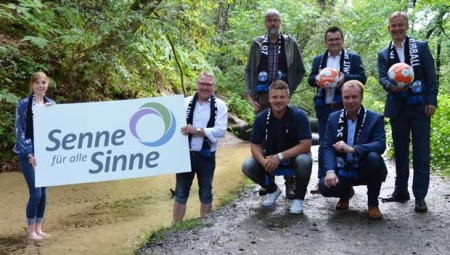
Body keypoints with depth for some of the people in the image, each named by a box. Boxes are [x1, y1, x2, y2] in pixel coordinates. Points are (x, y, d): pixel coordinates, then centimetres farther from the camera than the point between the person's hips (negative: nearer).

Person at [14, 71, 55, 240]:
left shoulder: (51, 104, 6)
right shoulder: (24, 104, -8)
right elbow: (19, 131, -10)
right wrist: (30, 155, -15)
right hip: (28, 154, -5)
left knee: (43, 192, 8)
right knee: (35, 193, -7)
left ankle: (38, 228, 20)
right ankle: (30, 230, 9)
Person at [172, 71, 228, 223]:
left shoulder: (220, 106, -2)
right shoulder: (186, 102, 4)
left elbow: (220, 130, -14)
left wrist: (196, 130, -22)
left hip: (206, 156, -1)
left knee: (205, 194, 14)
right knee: (180, 193, 11)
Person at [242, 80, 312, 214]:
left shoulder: (299, 116, -23)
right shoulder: (261, 118, -15)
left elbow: (306, 145, -26)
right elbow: (255, 145, -10)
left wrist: (280, 156, -34)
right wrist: (264, 161, -32)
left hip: (295, 156, -3)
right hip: (270, 157, 3)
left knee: (305, 161, -36)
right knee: (247, 166, -20)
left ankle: (298, 198, -7)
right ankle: (272, 189, 11)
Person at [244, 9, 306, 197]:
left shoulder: (290, 43, 6)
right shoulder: (257, 43, 10)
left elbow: (300, 71, 12)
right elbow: (248, 70, 12)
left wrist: (290, 90, 3)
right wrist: (249, 94, 2)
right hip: (262, 97, 2)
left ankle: (290, 182, -2)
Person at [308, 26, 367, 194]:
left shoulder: (354, 58, 5)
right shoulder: (318, 60, 15)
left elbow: (362, 78, -3)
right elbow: (310, 79, 9)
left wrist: (345, 77, -20)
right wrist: (318, 79, -14)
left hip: (344, 108, -3)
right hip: (324, 108, 3)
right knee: (324, 144, 6)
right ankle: (322, 180, 12)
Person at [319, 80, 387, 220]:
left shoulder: (376, 119, -5)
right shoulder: (333, 118, 3)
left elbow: (380, 145, -21)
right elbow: (327, 147, -4)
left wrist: (352, 149, -37)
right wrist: (330, 171, -23)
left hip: (365, 170, -2)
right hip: (343, 171, 2)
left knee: (373, 157, -35)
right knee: (325, 186, -27)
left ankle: (373, 203, -10)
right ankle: (346, 192, 13)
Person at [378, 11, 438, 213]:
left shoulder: (421, 47, 4)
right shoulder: (383, 55, 9)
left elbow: (431, 76, 1)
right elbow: (382, 77, -2)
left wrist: (432, 101, -8)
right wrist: (390, 86, -26)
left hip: (420, 106, -2)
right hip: (397, 108, 3)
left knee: (421, 151, -4)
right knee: (400, 151, 10)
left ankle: (420, 196, 1)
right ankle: (401, 191, 21)